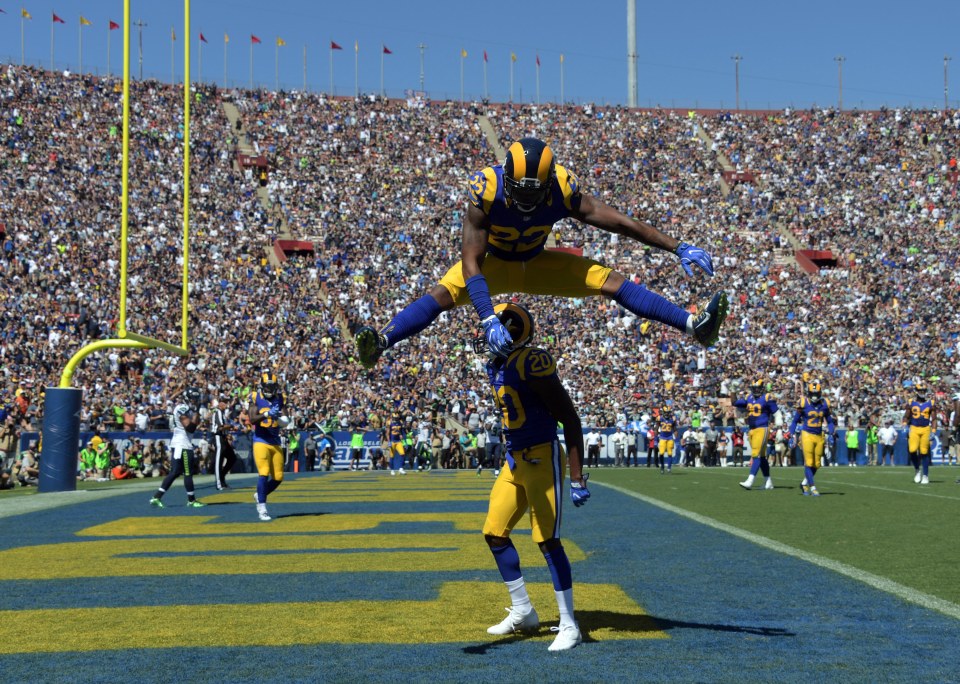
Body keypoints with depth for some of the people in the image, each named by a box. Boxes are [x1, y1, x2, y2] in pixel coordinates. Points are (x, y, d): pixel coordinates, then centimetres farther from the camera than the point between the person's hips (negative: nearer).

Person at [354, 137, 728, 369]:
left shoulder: (563, 190, -27)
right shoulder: (486, 191, -34)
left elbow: (620, 222, -21)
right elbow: (471, 263, -37)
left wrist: (678, 247, -22)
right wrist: (488, 320, -48)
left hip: (537, 263, 2)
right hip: (495, 264, -2)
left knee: (610, 281, -12)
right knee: (444, 294, -30)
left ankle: (693, 324, -12)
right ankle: (381, 342, -38)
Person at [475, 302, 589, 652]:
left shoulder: (531, 363, -18)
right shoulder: (496, 366, 9)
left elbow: (571, 420, -17)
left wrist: (577, 478, -18)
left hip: (543, 459, -9)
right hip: (514, 462, 9)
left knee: (548, 541, -8)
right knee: (495, 534, 11)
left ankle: (569, 626, 2)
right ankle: (523, 611, 26)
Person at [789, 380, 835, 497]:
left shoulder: (825, 404, 2)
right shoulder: (804, 403, -7)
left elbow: (829, 421, 14)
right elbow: (795, 420, 2)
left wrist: (831, 434, 0)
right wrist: (792, 436, -4)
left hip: (819, 436, 4)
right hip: (807, 435, -4)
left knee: (816, 464, 8)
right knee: (808, 463, -8)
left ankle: (805, 484, 27)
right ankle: (812, 488, -3)